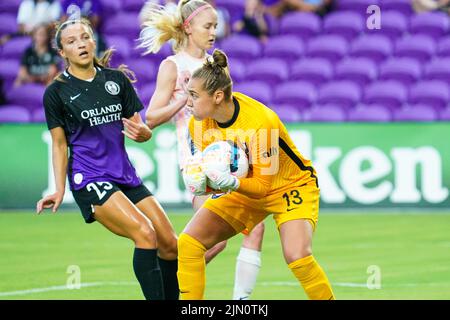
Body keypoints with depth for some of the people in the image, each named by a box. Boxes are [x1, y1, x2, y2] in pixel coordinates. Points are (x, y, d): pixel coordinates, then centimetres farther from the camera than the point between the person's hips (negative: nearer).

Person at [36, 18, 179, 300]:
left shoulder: (117, 79, 8)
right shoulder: (56, 92, -1)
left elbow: (143, 131, 11)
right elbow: (59, 145, 4)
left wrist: (141, 132, -13)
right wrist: (59, 191, -5)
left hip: (125, 175, 5)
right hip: (89, 179, -5)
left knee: (170, 245, -1)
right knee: (145, 234, -25)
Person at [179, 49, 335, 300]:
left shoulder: (261, 123, -33)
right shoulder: (199, 123, -15)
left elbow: (263, 186, -28)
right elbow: (210, 170, -5)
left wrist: (232, 183, -47)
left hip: (291, 186, -6)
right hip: (242, 188, 6)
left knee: (297, 256, -30)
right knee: (189, 242, -10)